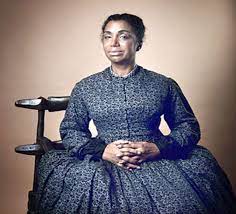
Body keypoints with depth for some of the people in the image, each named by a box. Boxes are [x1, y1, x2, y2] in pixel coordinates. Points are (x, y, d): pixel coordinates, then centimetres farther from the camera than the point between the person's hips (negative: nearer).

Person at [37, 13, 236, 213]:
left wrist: (158, 148, -9)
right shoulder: (84, 88, 11)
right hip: (102, 164, 1)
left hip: (157, 161, 0)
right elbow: (69, 130, 11)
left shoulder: (164, 85, 8)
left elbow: (188, 126, 9)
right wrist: (102, 151, -8)